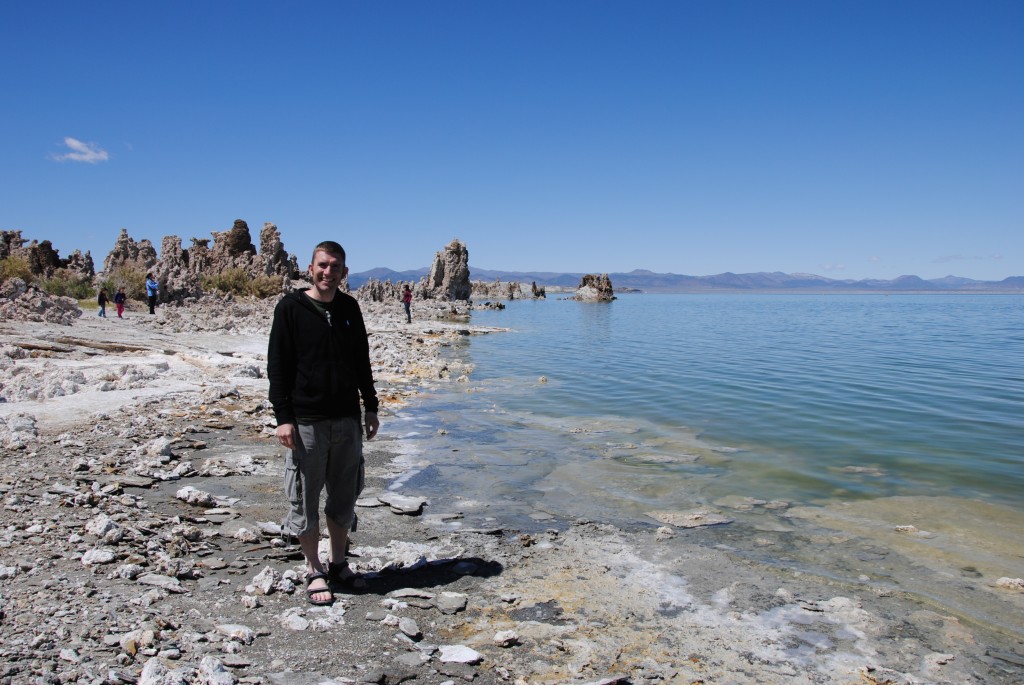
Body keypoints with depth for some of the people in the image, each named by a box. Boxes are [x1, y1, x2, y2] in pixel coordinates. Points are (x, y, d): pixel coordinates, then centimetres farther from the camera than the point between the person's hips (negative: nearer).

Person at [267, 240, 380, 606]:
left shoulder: (349, 308, 8)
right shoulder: (290, 308, -5)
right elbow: (277, 367, -7)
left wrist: (371, 407, 13)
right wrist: (283, 417, -13)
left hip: (347, 419, 5)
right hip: (306, 421, -4)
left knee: (344, 495, 12)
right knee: (305, 498, 4)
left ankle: (339, 564, 28)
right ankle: (314, 571, 20)